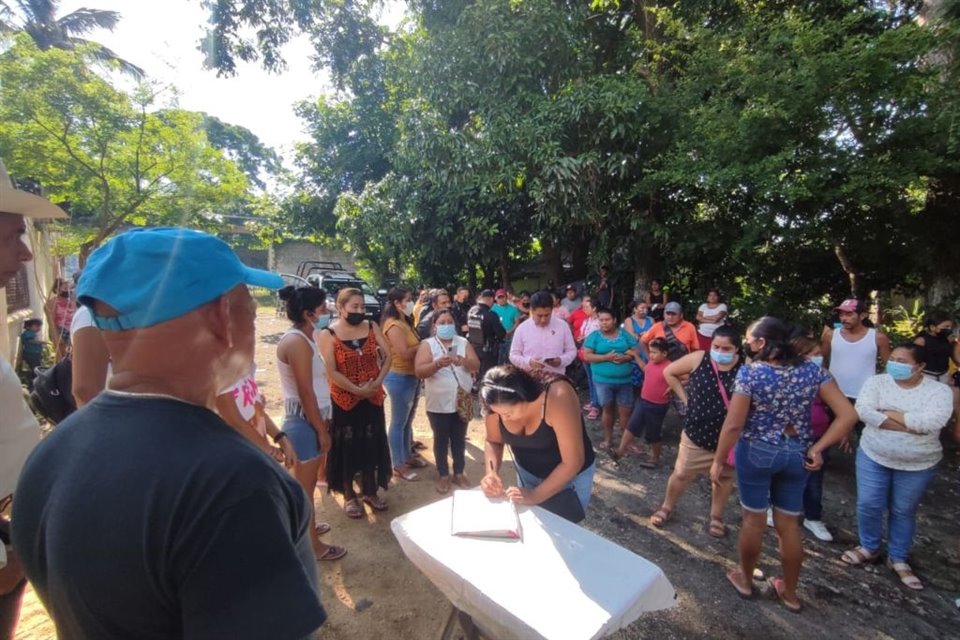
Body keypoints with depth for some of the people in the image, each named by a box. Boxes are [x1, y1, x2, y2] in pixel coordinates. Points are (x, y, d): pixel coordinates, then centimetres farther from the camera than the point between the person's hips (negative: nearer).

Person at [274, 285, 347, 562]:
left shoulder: (303, 338, 10)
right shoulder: (297, 342, -21)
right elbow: (306, 393, -22)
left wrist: (323, 422, 17)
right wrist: (321, 430, -17)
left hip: (310, 418, 10)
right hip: (305, 420, -10)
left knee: (306, 480, 23)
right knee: (306, 482, 4)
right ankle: (313, 545, 18)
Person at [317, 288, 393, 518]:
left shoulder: (372, 327, 1)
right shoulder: (329, 334, -9)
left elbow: (388, 356, 1)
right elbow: (331, 371, -16)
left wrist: (378, 381, -12)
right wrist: (357, 390, -19)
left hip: (372, 398, 4)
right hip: (344, 400, -3)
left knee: (371, 445, 13)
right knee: (346, 447, 9)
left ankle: (369, 491, 31)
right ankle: (349, 496, 26)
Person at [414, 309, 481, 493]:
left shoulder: (463, 343, 4)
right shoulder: (427, 344, -4)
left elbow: (476, 365, -5)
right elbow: (419, 371, -15)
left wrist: (463, 361, -26)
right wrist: (437, 364, -32)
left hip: (462, 401, 3)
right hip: (438, 403, -2)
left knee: (459, 439, 15)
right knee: (441, 440, 10)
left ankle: (459, 473, 30)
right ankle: (443, 475, 26)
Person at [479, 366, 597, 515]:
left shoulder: (558, 398, -37)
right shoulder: (499, 403, -23)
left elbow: (573, 462, -30)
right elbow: (493, 442, -5)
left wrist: (535, 496, -29)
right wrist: (491, 473, -22)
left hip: (571, 474, -4)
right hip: (527, 471, 4)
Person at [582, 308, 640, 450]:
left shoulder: (625, 334, 5)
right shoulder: (594, 336, -2)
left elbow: (635, 352, 4)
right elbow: (587, 356, -9)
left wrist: (625, 357, -16)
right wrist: (606, 357, -18)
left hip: (624, 380, 1)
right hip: (603, 380, -1)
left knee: (625, 411, 4)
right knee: (608, 409, 12)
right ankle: (608, 438, 27)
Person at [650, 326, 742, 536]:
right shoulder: (698, 359, -11)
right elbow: (669, 372, 2)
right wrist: (685, 397, 0)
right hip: (697, 433, 0)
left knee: (724, 477, 19)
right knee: (681, 473, 10)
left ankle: (716, 517, 41)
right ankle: (666, 508, 33)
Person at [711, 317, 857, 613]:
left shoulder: (750, 372, -19)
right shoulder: (812, 370, -4)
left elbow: (733, 425, -18)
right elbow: (848, 415, -7)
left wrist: (718, 460, -7)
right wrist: (816, 448, -2)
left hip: (756, 452, -4)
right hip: (796, 455, 4)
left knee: (754, 519, 14)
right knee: (789, 524, 19)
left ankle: (745, 580, 35)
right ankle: (789, 592, 36)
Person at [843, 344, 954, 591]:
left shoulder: (939, 390, -9)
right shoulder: (876, 382, -7)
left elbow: (932, 422, -24)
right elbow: (863, 410, -21)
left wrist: (889, 413, -19)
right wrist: (912, 425, -22)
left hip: (917, 465, 0)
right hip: (873, 457, 1)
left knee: (904, 512, 14)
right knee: (868, 505, 6)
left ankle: (898, 559, 33)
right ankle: (869, 547, 29)